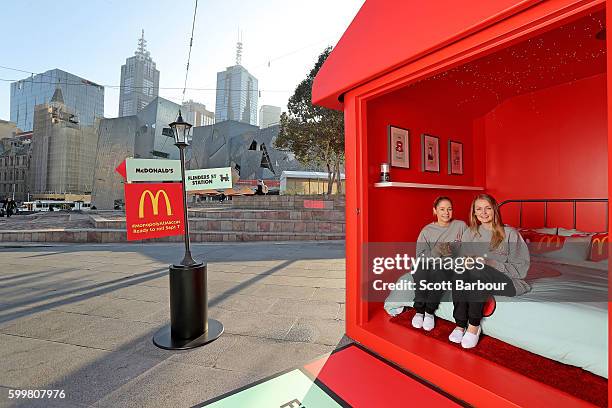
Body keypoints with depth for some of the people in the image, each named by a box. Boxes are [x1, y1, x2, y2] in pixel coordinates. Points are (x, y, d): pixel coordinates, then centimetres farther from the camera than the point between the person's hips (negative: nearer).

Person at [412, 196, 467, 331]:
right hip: (429, 264, 1)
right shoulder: (427, 230, 7)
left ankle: (430, 311, -19)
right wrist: (437, 251, -18)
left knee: (438, 269, -36)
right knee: (420, 267, -34)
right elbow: (420, 256, -1)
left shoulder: (461, 226, 10)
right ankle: (419, 310, -20)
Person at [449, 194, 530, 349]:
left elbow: (521, 268, -4)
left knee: (478, 270, -34)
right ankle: (460, 324, -27)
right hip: (478, 278, 3)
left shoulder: (510, 233, 0)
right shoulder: (470, 233, 12)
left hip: (508, 282, -3)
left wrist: (489, 263, -17)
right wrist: (467, 261, -13)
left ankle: (474, 325, -25)